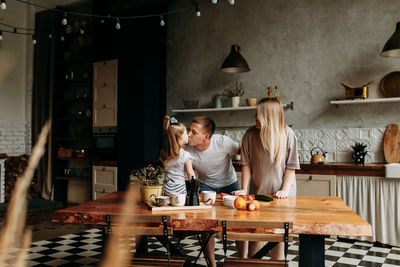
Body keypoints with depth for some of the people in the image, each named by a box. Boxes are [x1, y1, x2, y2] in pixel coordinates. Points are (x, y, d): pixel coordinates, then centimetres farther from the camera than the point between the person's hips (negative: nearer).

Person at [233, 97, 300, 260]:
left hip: (280, 194, -1)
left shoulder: (287, 134, -7)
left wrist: (285, 190, -11)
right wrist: (244, 189, -5)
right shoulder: (250, 134, -3)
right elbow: (246, 164, 0)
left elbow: (291, 166, -4)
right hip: (257, 193, 1)